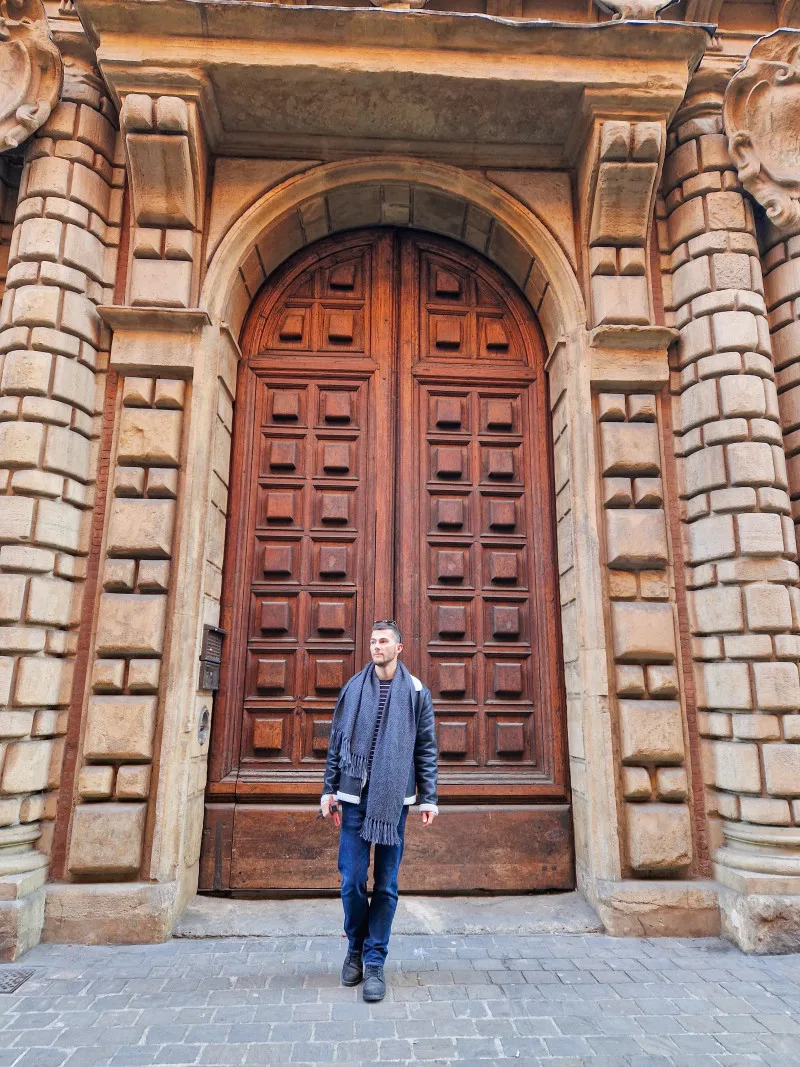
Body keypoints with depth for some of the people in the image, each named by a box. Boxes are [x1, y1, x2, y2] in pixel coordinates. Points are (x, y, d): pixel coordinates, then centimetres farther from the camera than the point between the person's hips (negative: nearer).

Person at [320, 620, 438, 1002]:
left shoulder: (416, 693, 2)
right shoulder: (352, 688, 6)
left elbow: (427, 749, 3)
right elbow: (335, 743, 9)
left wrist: (429, 797, 0)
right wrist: (329, 790, 6)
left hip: (394, 799, -1)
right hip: (355, 797, 1)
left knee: (386, 884, 6)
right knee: (352, 879, 4)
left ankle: (374, 962, 21)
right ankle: (356, 945, 30)